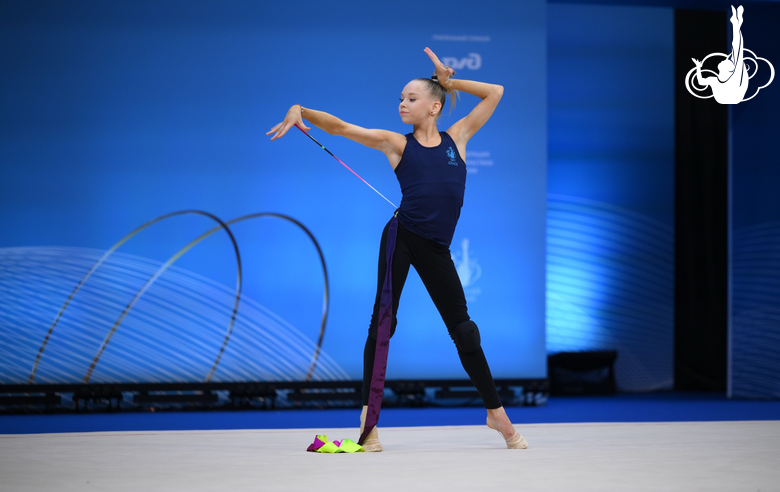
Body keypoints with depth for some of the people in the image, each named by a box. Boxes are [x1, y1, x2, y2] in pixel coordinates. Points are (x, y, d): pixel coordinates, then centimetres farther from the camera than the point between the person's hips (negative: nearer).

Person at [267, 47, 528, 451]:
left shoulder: (456, 139, 11)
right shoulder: (396, 144, 6)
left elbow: (494, 93, 18)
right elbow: (340, 127, 0)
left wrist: (449, 82, 12)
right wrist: (301, 110, -14)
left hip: (436, 250, 1)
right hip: (401, 236, -1)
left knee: (464, 330, 5)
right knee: (382, 320, -7)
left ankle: (496, 413, 18)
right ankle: (368, 417, -3)